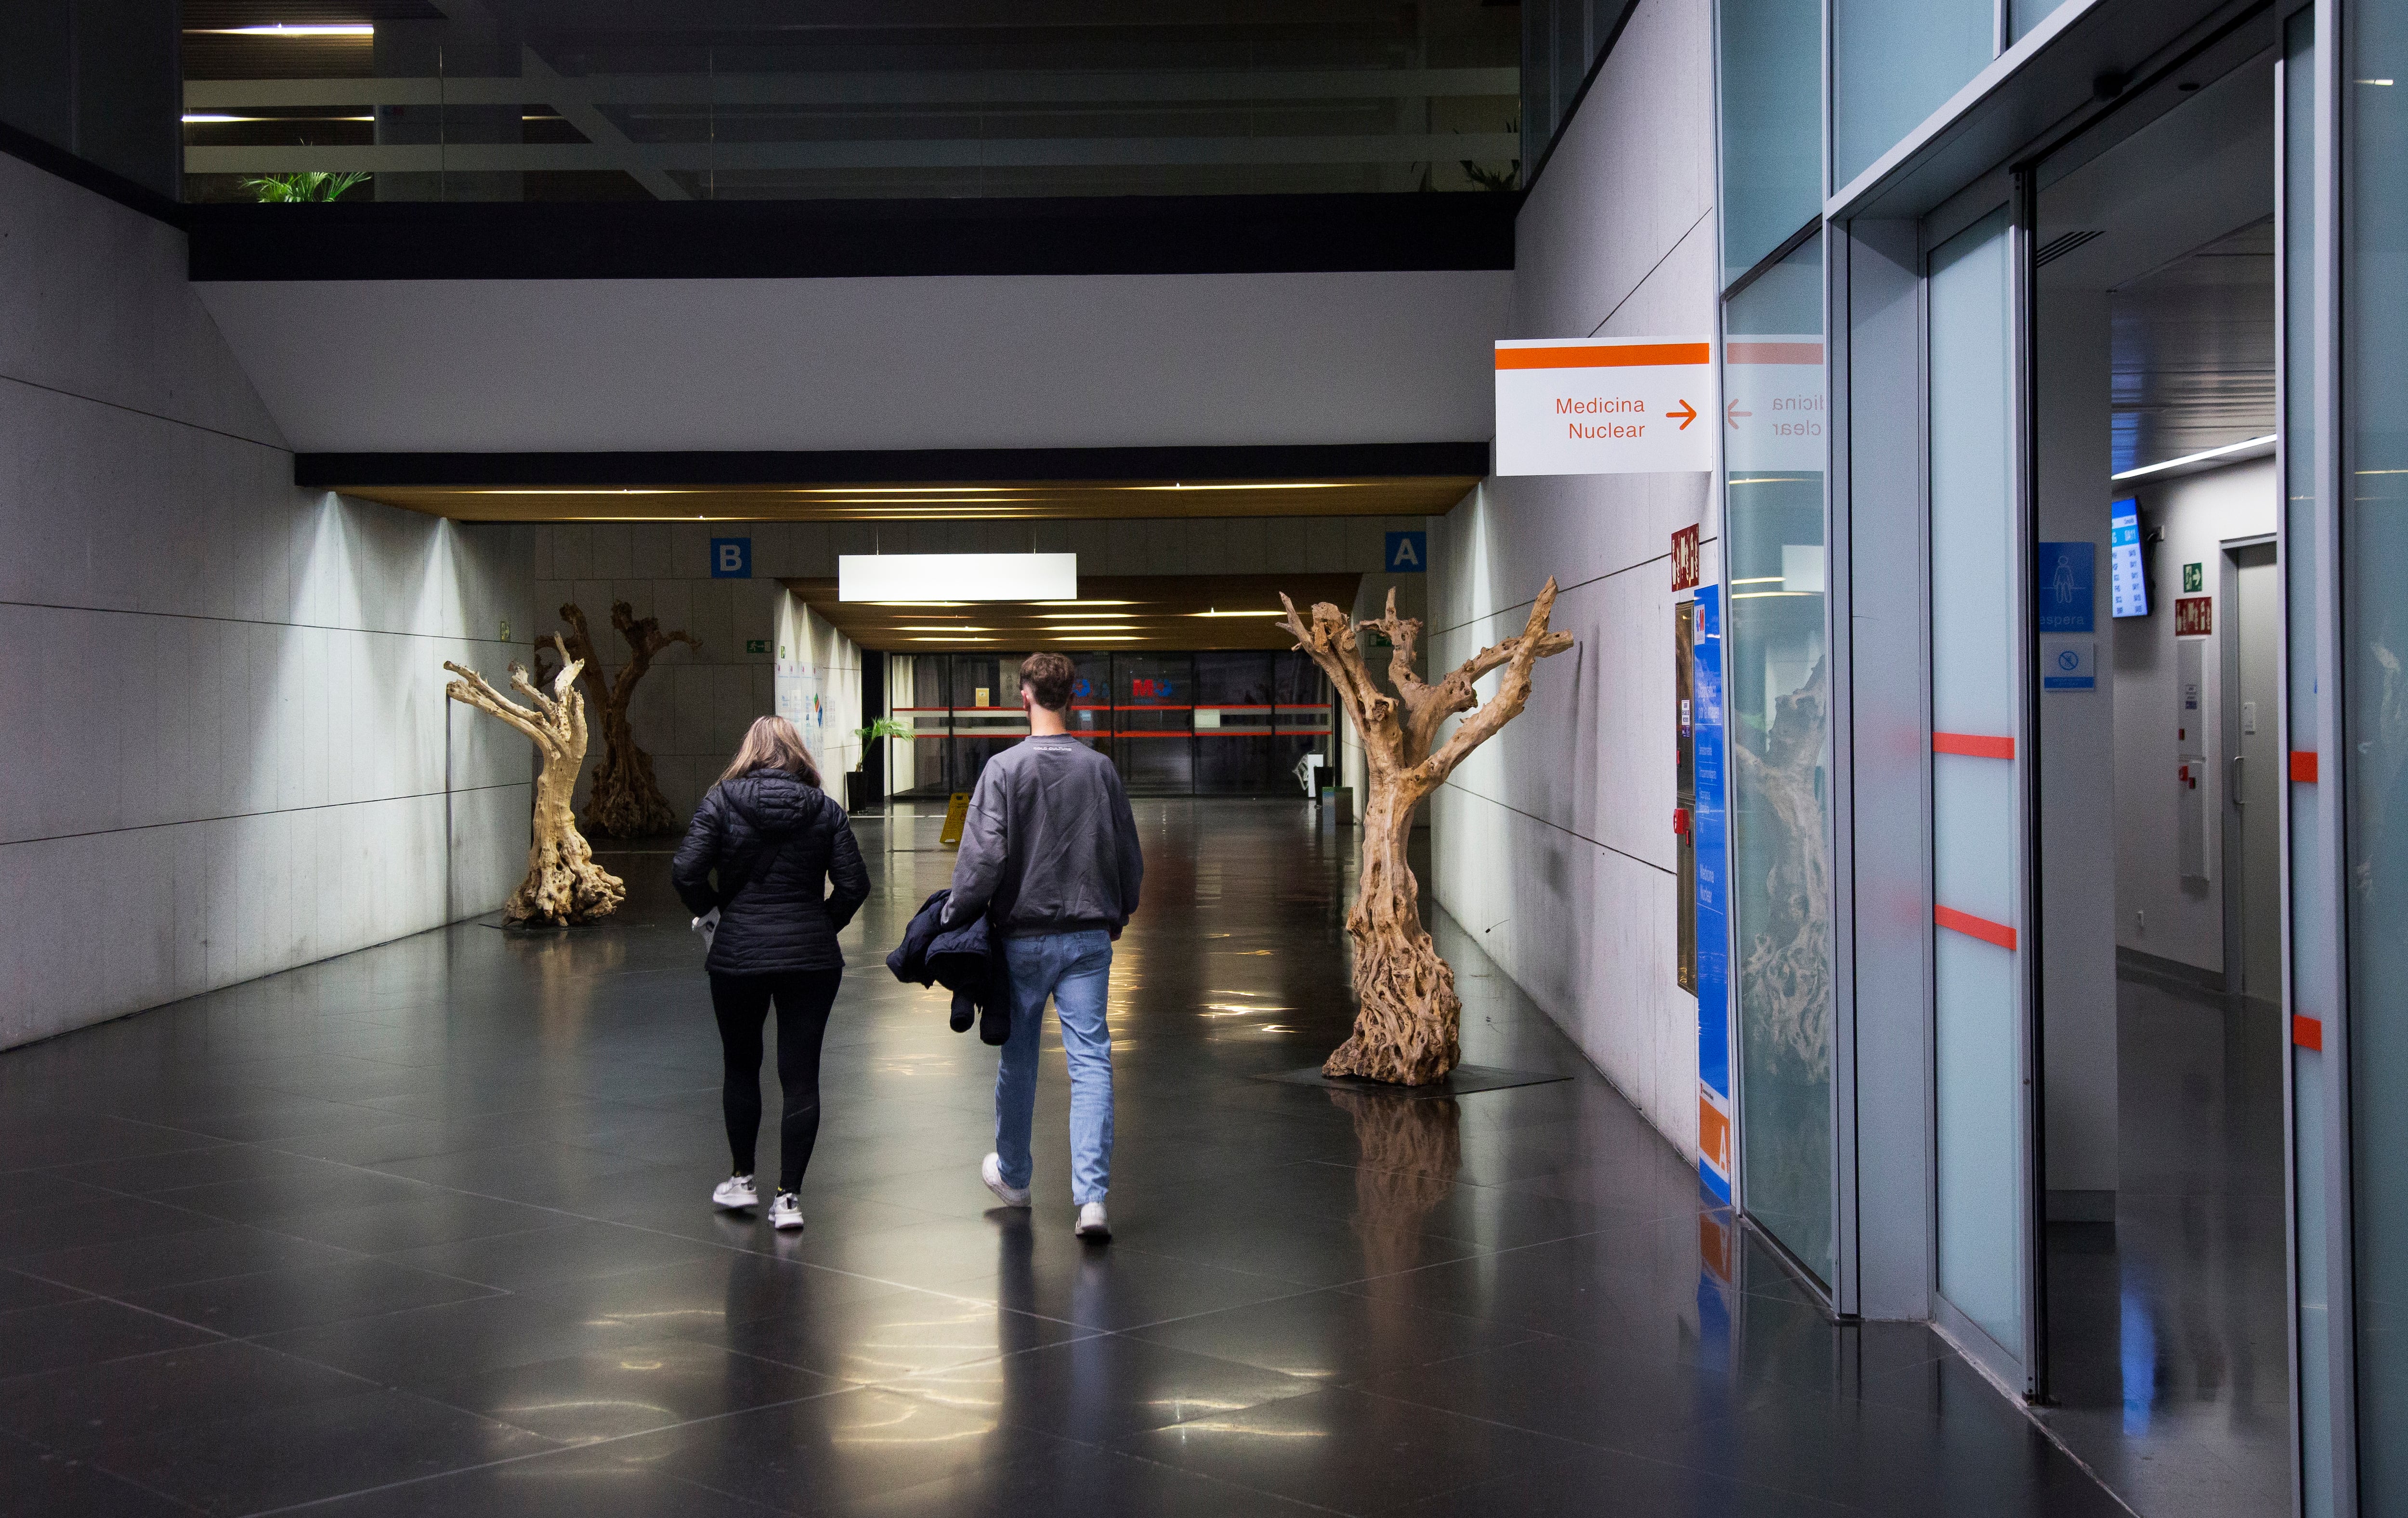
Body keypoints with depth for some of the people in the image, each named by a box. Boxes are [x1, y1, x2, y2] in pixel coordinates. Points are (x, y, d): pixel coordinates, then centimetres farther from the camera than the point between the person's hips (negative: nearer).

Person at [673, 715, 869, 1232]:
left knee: (741, 1067, 19)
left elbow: (685, 873, -12)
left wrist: (711, 908, 6)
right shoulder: (825, 810, 3)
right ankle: (788, 1197, 3)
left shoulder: (721, 803, -2)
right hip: (812, 958, 1)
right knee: (801, 1077, 4)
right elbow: (854, 884, -3)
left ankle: (742, 1180, 28)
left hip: (738, 955, 0)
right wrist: (823, 926, 11)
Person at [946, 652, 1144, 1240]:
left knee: (1018, 1059, 15)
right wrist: (1119, 914, 26)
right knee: (1091, 1062, -1)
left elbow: (984, 855, -15)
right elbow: (1129, 856, 10)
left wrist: (955, 915, -1)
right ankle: (1091, 1196, -12)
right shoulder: (1101, 769, 2)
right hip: (1089, 937, 2)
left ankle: (1013, 1175, 34)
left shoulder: (1005, 768, -9)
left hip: (1023, 936, -2)